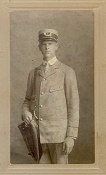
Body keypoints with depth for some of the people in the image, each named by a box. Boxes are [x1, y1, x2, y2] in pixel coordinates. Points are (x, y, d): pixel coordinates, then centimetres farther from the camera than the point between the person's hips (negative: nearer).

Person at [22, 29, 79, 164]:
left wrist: (71, 136, -10)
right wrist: (25, 112, -2)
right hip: (38, 133, 4)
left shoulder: (67, 72, -3)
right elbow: (28, 99, 21)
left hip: (58, 132, -4)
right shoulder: (34, 73, 12)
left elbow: (73, 106, -5)